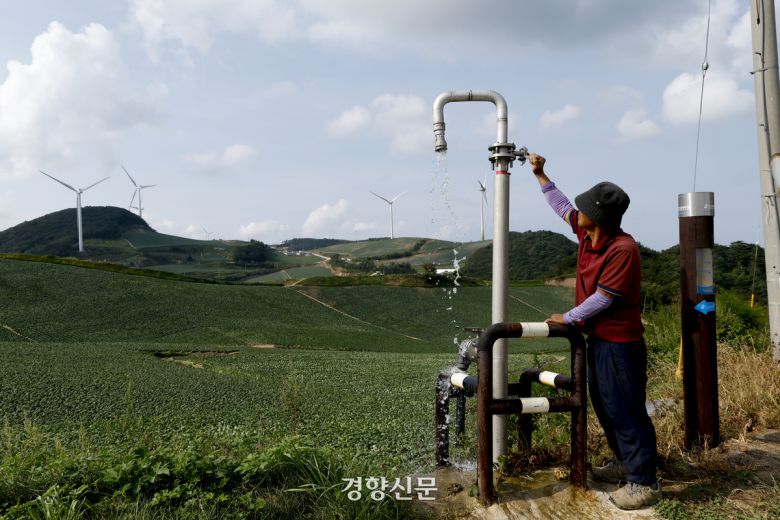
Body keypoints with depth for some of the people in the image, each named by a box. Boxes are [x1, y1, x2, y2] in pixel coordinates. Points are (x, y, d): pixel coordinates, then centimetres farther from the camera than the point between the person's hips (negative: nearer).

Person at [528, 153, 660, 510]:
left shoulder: (623, 249, -24)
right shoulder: (586, 233, 1)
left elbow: (602, 299, -22)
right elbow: (562, 206, 18)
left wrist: (567, 318, -9)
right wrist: (540, 173, 19)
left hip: (620, 343, -9)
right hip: (597, 338, 9)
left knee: (625, 412, -3)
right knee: (604, 406, 19)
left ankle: (644, 484, 8)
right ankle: (624, 464, 35)